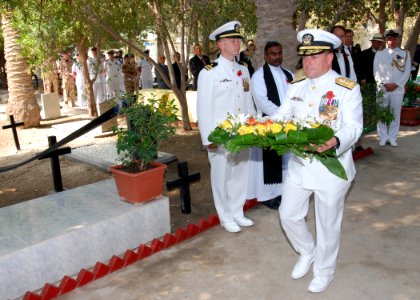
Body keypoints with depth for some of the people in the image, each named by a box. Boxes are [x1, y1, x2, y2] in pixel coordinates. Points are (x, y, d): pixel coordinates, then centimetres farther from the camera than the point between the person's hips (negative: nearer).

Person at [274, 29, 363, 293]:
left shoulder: (348, 89, -12)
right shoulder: (296, 86, 5)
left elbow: (354, 127, -19)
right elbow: (282, 117, 5)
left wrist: (335, 141, -41)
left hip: (332, 168, -5)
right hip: (298, 165, 5)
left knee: (328, 223, 11)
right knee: (289, 215, 13)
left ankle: (324, 271, 35)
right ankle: (307, 252, 43)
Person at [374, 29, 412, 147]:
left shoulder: (405, 54, 7)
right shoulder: (379, 54, 7)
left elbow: (407, 72, 1)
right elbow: (376, 71, 2)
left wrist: (396, 84, -11)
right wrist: (384, 84, -10)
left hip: (398, 89, 0)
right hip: (382, 88, 0)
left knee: (396, 114, 4)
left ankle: (392, 138, 12)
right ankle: (383, 138, 11)